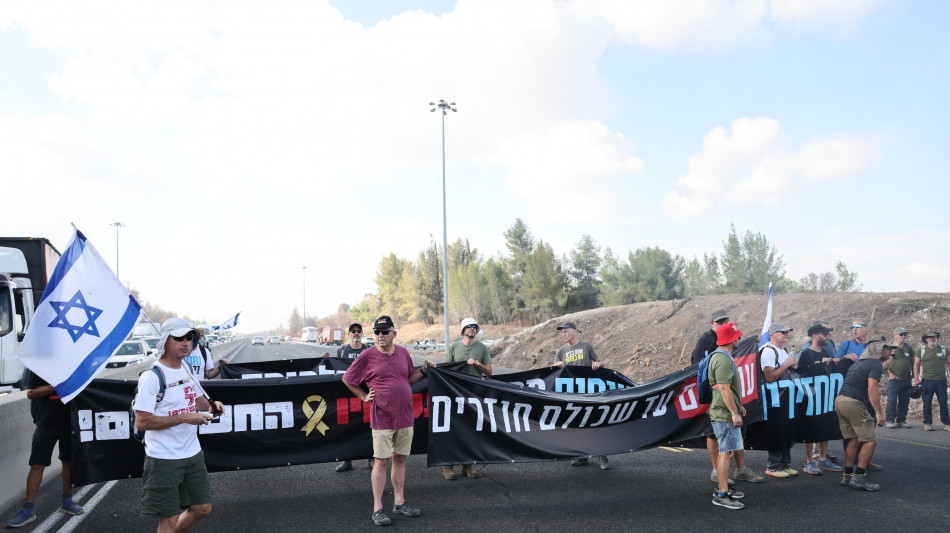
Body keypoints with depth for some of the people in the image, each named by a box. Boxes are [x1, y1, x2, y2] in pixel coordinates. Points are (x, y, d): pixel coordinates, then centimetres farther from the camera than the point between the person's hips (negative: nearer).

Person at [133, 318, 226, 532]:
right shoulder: (152, 376, -16)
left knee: (202, 509, 14)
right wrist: (184, 417, -23)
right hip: (164, 460, -7)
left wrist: (211, 405, -1)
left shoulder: (187, 368, 7)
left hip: (193, 453, 7)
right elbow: (141, 422, -21)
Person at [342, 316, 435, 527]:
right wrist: (363, 396, 0)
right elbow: (347, 379, 4)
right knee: (381, 461, -2)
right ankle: (377, 509, 5)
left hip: (405, 416, 5)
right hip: (382, 417, -4)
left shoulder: (403, 353, 8)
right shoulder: (367, 355, -5)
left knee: (400, 459, 12)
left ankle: (399, 502, 22)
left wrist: (423, 370, 3)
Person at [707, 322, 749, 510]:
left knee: (727, 451, 16)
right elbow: (724, 389, -24)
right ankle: (722, 495, -6)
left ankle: (724, 489, 24)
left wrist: (738, 405, 27)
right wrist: (734, 413, -22)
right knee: (726, 452, -8)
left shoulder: (724, 357, 17)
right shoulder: (723, 359, -19)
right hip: (724, 415, -11)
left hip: (726, 413, 11)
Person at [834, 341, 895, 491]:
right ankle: (858, 477, -7)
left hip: (839, 400, 9)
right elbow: (872, 389, -16)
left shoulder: (859, 363, 25)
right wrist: (879, 413, -16)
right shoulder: (876, 365, -5)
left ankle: (847, 476, 17)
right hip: (853, 403, -9)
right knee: (870, 441, -3)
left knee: (853, 439, 17)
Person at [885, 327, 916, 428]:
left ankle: (901, 420, 15)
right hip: (894, 379, -5)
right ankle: (890, 420, -1)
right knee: (892, 400, -7)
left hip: (906, 379, 5)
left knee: (904, 401, 7)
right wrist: (890, 374, -11)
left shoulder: (908, 347, 13)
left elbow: (912, 362, 19)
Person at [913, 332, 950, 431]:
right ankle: (928, 423, 9)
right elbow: (916, 364, 6)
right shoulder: (922, 350, 6)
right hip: (927, 381, -1)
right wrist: (916, 379, -2)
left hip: (942, 381, 1)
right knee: (927, 403, 1)